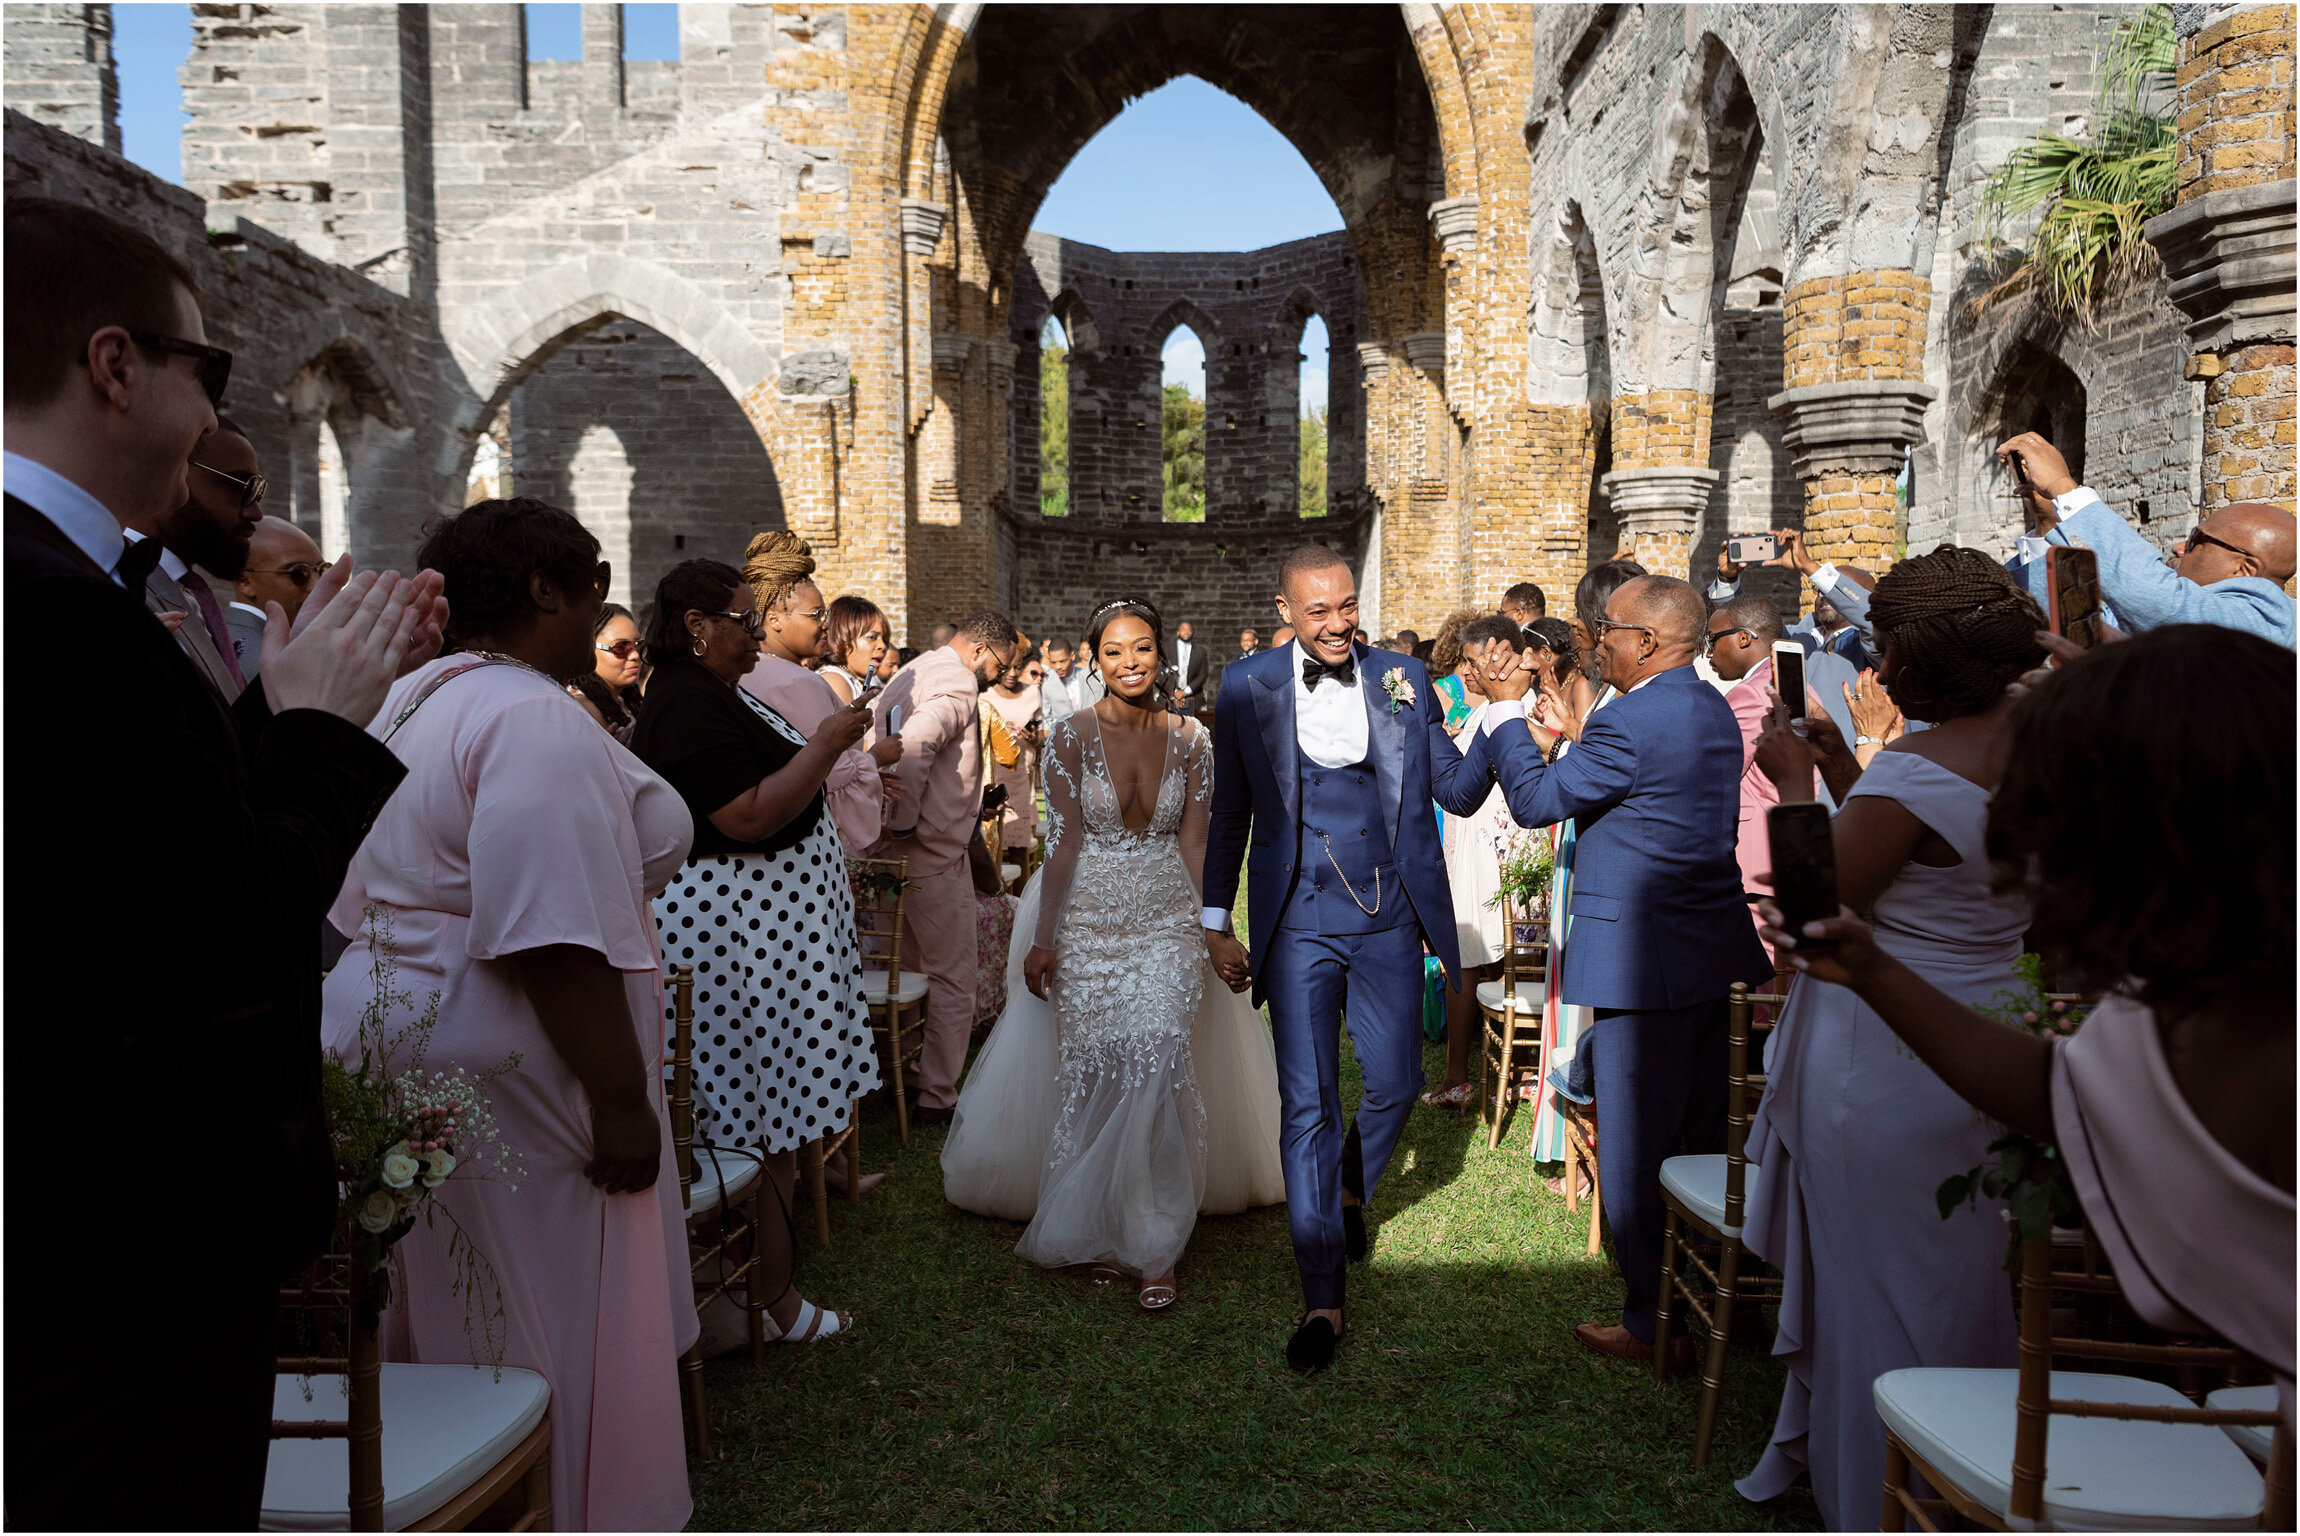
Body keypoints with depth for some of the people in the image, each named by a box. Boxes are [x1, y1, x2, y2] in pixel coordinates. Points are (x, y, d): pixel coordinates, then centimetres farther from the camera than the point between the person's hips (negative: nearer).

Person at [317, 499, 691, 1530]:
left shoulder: (409, 704, 13)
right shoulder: (534, 720, -20)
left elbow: (366, 903, 18)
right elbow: (557, 942, -27)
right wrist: (622, 1098, -23)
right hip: (502, 1072, -10)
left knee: (448, 1314, 21)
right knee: (553, 1319, 3)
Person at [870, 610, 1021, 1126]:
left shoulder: (913, 673, 14)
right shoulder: (958, 686, -16)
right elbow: (913, 745, -34)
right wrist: (905, 822, -23)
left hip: (896, 853, 10)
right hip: (934, 855, -10)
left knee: (910, 971, 21)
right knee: (952, 980, 1)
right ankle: (937, 1099, 6)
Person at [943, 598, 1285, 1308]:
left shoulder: (1190, 738, 2)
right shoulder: (1072, 736, -4)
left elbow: (1195, 842, 5)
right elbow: (1063, 842, -5)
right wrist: (1041, 938, -7)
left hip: (1167, 922, 1)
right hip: (1087, 922, -1)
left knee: (1158, 1064, -10)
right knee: (1094, 1070, 3)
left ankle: (1151, 1248, 1)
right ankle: (1098, 1229, 21)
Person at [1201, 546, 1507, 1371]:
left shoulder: (1403, 680, 0)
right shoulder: (1248, 692, -3)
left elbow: (1458, 793, 1)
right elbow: (1230, 815, 5)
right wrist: (1217, 925, 6)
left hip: (1388, 917, 2)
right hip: (1298, 924, -2)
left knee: (1395, 1084, 14)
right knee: (1308, 1106, -1)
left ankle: (1349, 1189, 47)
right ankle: (1322, 1299, 10)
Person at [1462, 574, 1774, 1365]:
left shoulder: (1628, 723, -19)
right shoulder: (1714, 711, 11)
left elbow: (1535, 801, -12)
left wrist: (1506, 710, 0)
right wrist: (1558, 746, 19)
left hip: (1643, 962, -9)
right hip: (1718, 953, 9)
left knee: (1635, 1147, 2)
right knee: (1712, 1143, 18)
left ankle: (1651, 1324, 12)